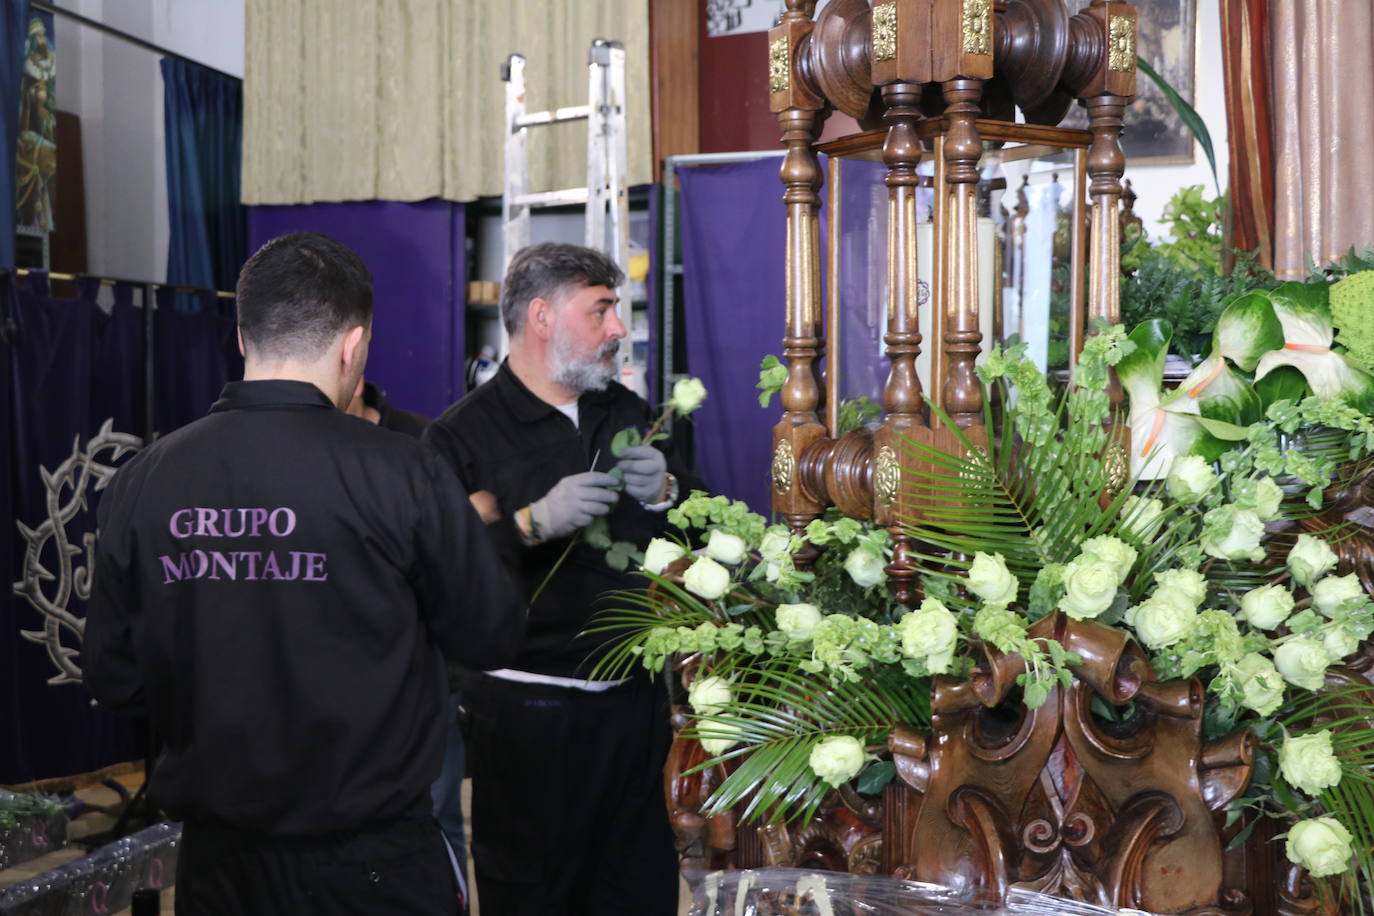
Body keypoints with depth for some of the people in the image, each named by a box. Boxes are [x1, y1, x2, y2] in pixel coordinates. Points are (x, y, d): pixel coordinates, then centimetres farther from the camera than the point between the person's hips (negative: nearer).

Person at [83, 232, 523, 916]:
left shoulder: (139, 482, -6)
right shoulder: (401, 473, -16)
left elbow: (114, 679, 1)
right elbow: (490, 640, -6)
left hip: (216, 859, 3)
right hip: (370, 859, -3)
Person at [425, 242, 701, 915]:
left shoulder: (628, 414, 11)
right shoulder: (463, 435, -10)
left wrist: (663, 492, -7)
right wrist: (535, 522, -27)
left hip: (634, 700, 6)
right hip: (528, 709, -5)